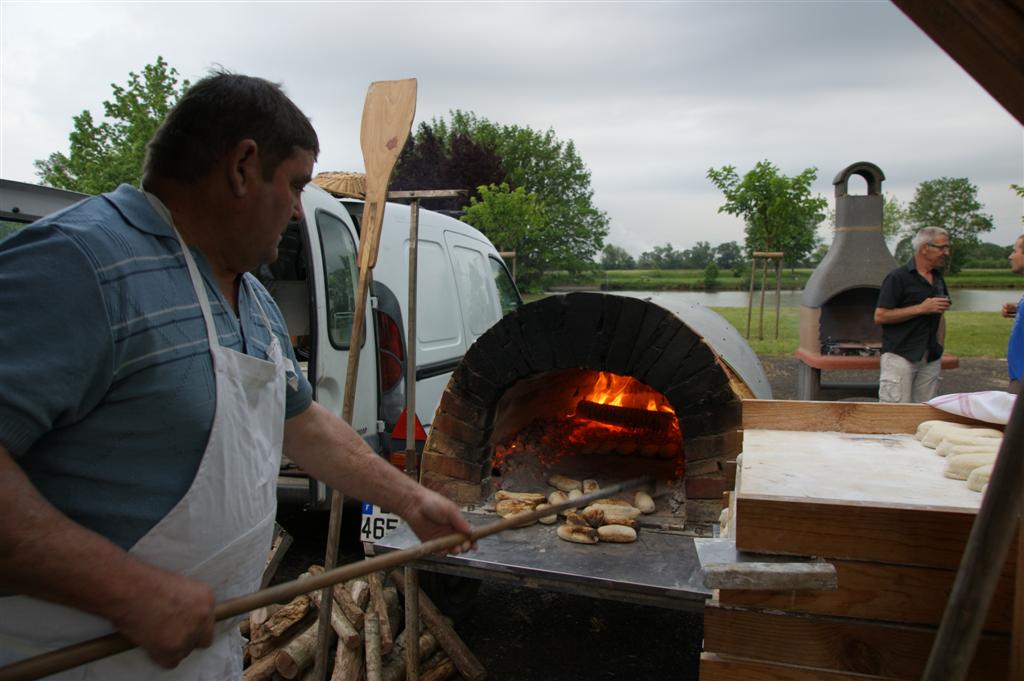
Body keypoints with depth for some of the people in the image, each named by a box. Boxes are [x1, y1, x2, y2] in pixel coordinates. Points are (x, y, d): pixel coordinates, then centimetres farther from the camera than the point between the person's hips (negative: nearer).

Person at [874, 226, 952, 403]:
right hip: (900, 356, -7)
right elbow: (880, 316, -14)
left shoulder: (938, 278, 15)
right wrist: (921, 308, -16)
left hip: (930, 359, 7)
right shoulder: (898, 277, -8)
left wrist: (939, 346, 15)